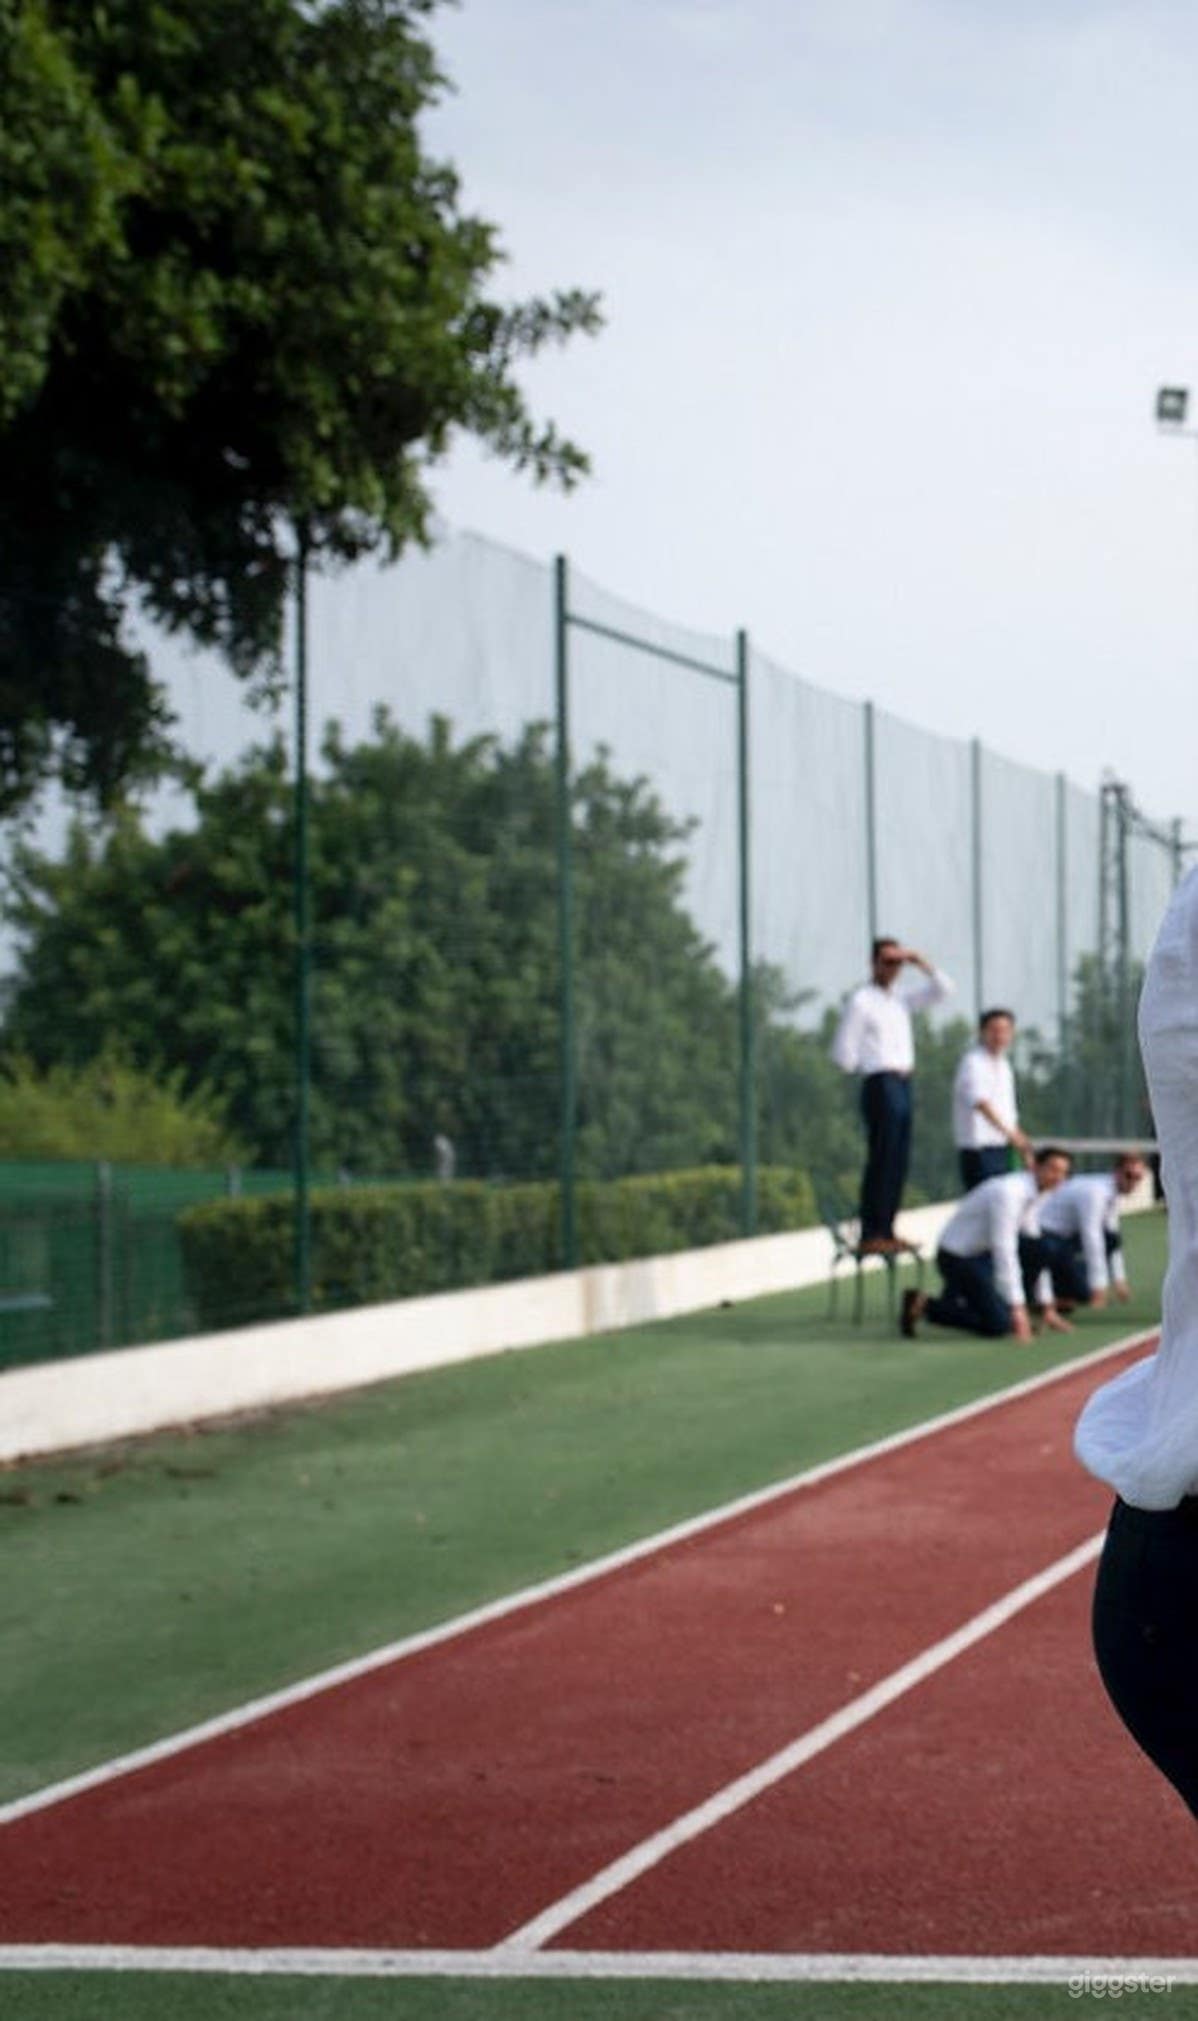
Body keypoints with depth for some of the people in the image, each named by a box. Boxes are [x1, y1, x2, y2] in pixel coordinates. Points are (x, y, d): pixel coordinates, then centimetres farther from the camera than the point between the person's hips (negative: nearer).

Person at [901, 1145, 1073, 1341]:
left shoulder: (1032, 1195, 6)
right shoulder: (1008, 1193, -24)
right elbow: (1004, 1252, -29)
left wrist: (1048, 1309, 9)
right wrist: (1017, 1308, -30)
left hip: (982, 1253, 9)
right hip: (958, 1257, -9)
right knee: (998, 1326, -19)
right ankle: (923, 1306, -5)